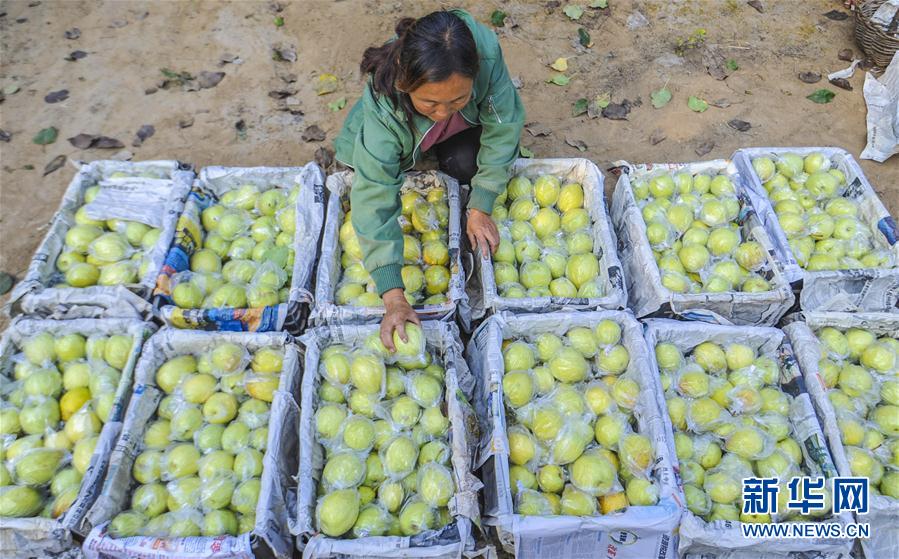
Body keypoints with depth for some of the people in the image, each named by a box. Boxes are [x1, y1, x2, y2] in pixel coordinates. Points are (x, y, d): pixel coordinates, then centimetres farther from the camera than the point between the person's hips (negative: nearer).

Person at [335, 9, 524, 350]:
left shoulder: (485, 51, -43)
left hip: (465, 127, 0)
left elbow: (504, 126, -28)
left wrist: (481, 209, -28)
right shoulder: (382, 114, -44)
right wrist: (393, 298, -47)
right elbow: (375, 205, -43)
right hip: (402, 139, 1)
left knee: (465, 166, -24)